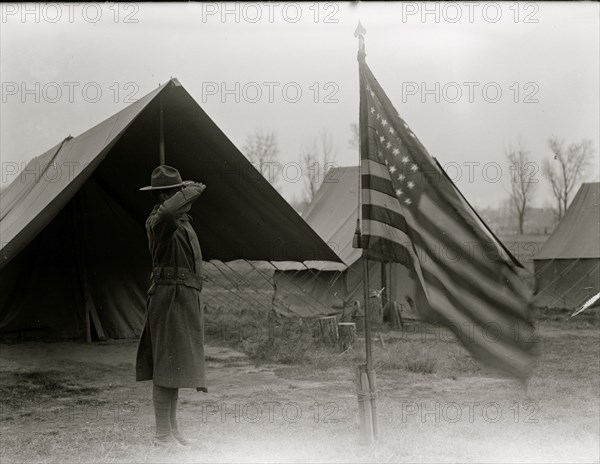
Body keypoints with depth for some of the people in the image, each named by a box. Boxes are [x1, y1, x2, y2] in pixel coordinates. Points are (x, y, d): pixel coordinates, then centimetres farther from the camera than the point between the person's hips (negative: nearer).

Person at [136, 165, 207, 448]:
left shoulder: (183, 222, 18)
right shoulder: (157, 221, -14)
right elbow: (165, 213, -40)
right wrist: (191, 191, -25)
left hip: (186, 301, 10)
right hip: (170, 298, -10)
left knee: (176, 365, 14)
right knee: (166, 366, -9)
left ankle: (172, 429, 21)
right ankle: (162, 435, -5)